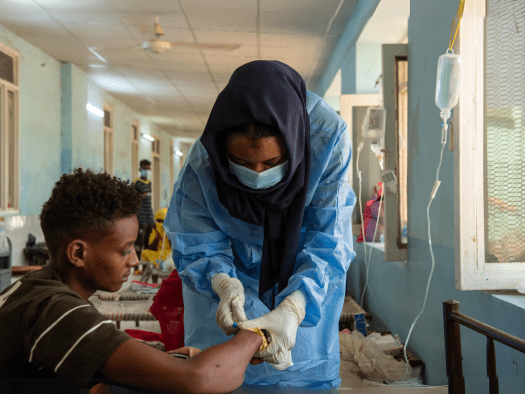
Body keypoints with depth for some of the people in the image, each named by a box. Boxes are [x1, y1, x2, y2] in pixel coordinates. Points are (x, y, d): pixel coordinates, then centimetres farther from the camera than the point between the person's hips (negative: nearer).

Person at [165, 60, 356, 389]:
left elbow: (327, 243, -30)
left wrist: (293, 308, -46)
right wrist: (224, 283, -43)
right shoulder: (201, 165, -28)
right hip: (235, 273, 0)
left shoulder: (329, 137, -30)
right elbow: (198, 249, -20)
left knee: (306, 375, 10)